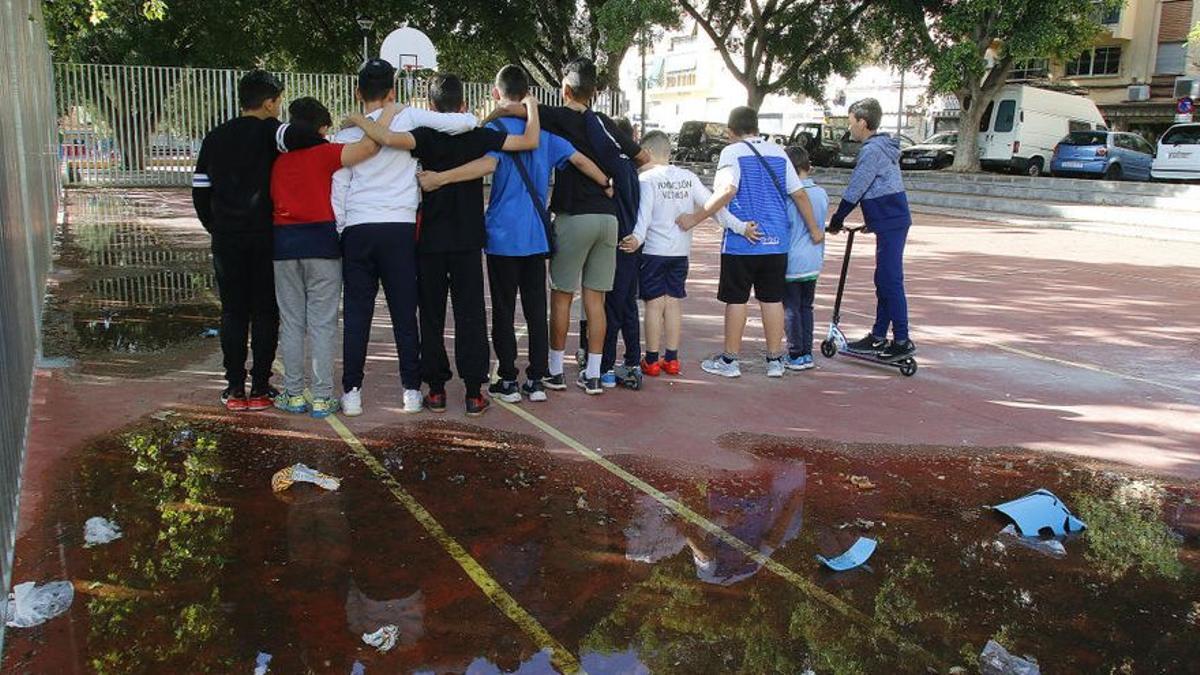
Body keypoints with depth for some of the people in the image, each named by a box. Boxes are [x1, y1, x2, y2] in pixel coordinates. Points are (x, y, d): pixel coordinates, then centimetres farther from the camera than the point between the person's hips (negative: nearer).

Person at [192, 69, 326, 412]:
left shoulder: (214, 138, 11)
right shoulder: (266, 131, -6)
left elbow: (200, 191, 11)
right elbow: (295, 135, -29)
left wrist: (216, 228, 19)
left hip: (226, 239, 4)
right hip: (264, 237, -4)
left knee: (233, 312, 9)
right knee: (265, 312, 5)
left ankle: (235, 389, 10)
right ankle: (260, 387, 7)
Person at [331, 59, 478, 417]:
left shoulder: (347, 132, 5)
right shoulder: (409, 118, 0)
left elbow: (338, 188, 5)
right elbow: (466, 122, -5)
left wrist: (338, 231, 12)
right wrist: (469, 116, 17)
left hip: (357, 229, 1)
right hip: (399, 228, -1)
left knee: (357, 314, 6)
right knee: (404, 313, 6)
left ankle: (352, 391, 8)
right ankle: (411, 390, 9)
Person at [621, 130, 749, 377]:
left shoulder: (647, 178, -7)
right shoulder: (688, 177, 7)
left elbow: (644, 213, -22)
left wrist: (637, 238, -35)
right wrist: (739, 226, -2)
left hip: (653, 250, -5)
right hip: (680, 252, 5)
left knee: (654, 303, 0)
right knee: (673, 303, 11)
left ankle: (652, 361, 5)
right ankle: (671, 359, 14)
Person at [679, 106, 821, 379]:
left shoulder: (732, 152, -5)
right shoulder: (778, 152, 9)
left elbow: (727, 191, -21)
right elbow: (799, 194, 8)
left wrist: (695, 218, -18)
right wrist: (814, 228, 18)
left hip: (741, 242, -4)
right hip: (776, 242, 4)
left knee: (736, 299, 4)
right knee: (773, 299, 10)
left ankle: (729, 360, 13)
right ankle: (775, 360, 17)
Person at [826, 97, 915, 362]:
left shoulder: (872, 150, -14)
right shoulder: (883, 147, 17)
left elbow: (853, 191, -14)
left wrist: (836, 221, -4)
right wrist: (872, 221, 25)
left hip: (890, 223, -10)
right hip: (893, 221, 10)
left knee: (891, 282, -8)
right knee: (884, 281, 14)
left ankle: (902, 342, -4)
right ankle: (878, 337, 21)